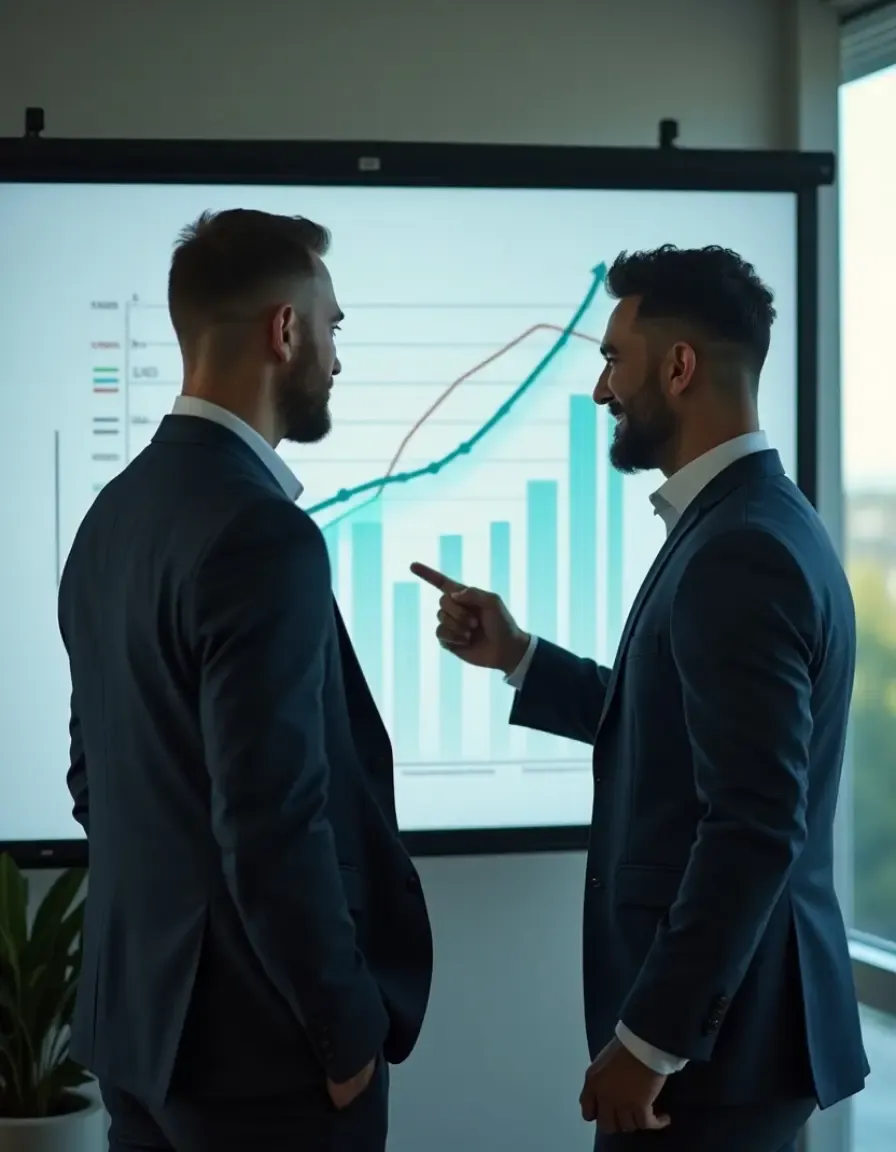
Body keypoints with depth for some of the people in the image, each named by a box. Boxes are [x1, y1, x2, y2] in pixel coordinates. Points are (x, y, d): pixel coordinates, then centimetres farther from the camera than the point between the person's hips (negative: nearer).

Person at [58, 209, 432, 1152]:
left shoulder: (115, 512, 7)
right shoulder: (261, 536, -21)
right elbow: (275, 825, -24)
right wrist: (349, 1029, -13)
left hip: (142, 1013, 9)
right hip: (260, 1040, -9)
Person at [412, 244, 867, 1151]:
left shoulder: (740, 551, -21)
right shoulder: (742, 523, 11)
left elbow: (757, 827, -25)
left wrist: (650, 1038, -22)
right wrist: (515, 657, 11)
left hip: (717, 1024, -9)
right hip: (723, 1000, 9)